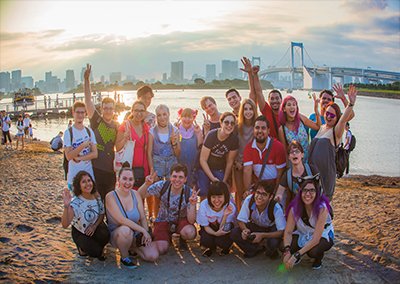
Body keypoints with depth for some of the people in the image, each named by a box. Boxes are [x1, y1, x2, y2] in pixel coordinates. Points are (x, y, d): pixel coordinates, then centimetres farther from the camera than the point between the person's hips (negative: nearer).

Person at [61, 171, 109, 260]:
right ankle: (83, 247, 9)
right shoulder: (75, 202, -28)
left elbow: (102, 214, 2)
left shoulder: (96, 196, -13)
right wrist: (66, 206, -53)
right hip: (79, 233, -3)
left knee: (105, 235, -30)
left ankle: (98, 250, 3)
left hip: (94, 227, 3)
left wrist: (94, 226, -17)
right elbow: (65, 225, -39)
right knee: (96, 252, -25)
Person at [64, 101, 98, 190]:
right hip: (74, 176, -3)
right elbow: (68, 156, -12)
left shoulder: (89, 131, 7)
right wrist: (82, 145, -20)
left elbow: (95, 154, 1)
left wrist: (79, 158, -11)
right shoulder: (68, 132, -5)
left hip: (89, 174, 3)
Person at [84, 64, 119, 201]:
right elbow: (88, 100, -11)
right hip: (95, 167, -3)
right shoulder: (96, 120, 0)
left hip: (110, 169, 3)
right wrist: (87, 80, -19)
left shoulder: (117, 126, 8)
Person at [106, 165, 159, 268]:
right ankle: (124, 257, -10)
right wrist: (143, 230, -27)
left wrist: (146, 233, -16)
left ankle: (131, 247, 16)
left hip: (136, 234, 5)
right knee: (125, 230, -40)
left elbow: (143, 217, 1)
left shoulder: (135, 194, 1)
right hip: (116, 235, -5)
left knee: (153, 256, -14)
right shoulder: (110, 196, -15)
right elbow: (122, 220, -25)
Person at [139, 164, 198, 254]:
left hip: (181, 220, 0)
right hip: (163, 221, 0)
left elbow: (191, 221, -22)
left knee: (190, 233, -34)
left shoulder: (189, 193, -20)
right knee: (161, 250, -21)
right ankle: (167, 237, 16)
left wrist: (193, 204, -38)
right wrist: (147, 184, -37)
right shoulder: (162, 186, -18)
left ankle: (182, 238, 6)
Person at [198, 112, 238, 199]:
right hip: (205, 168, -2)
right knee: (204, 195, -7)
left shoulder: (234, 139, -14)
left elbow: (229, 162, -3)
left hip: (220, 170, 2)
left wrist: (224, 181, -2)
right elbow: (203, 160, -17)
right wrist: (212, 178, -19)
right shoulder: (211, 135, -22)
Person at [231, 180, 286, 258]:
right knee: (234, 233, -21)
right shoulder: (249, 200, -26)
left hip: (271, 230, -3)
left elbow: (282, 231, -27)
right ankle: (258, 249, -1)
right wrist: (245, 230, -36)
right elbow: (241, 221, -14)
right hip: (254, 226, 3)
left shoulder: (276, 208, -32)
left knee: (273, 242, -35)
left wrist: (262, 235, -37)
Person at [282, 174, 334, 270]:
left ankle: (319, 259, 3)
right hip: (302, 233, 3)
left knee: (313, 252, -35)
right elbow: (288, 232, -18)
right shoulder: (295, 207, -20)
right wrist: (287, 251, -37)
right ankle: (300, 253, 12)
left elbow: (316, 239, -33)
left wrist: (296, 255, -39)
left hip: (323, 234, -3)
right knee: (283, 247, -23)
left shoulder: (322, 208, -31)